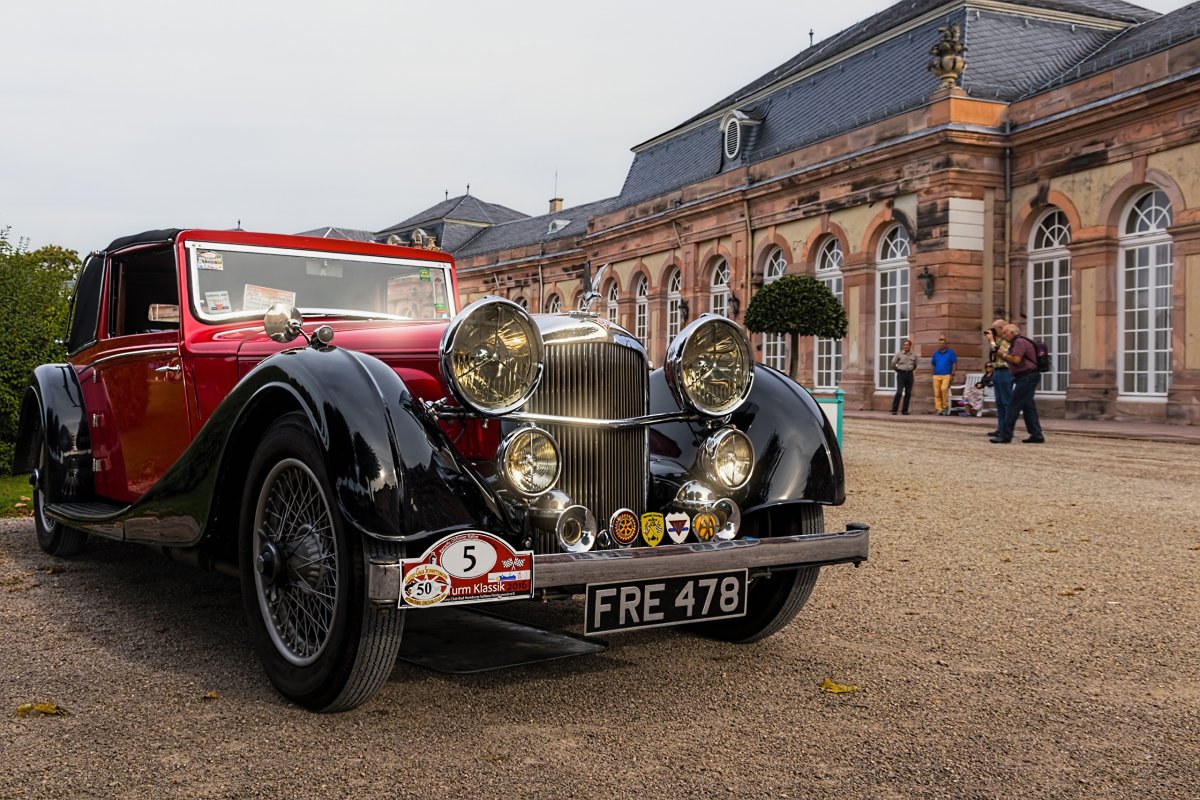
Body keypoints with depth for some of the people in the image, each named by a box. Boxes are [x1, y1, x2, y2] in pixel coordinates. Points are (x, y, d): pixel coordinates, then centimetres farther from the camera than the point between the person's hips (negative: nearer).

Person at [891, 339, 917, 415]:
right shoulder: (899, 354, -1)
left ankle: (905, 410, 10)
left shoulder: (914, 355, 7)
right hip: (901, 374, -4)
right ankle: (894, 410, -10)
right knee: (899, 392, -13)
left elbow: (915, 365, 21)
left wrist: (911, 371, 12)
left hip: (909, 374, 4)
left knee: (908, 393, 3)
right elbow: (893, 364, 4)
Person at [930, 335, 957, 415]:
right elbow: (933, 363, 22)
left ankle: (945, 406, -11)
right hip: (936, 376, 4)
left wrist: (952, 374, -5)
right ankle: (939, 409, 3)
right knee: (937, 393, -2)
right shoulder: (936, 353, 14)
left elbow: (954, 364, 3)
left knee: (944, 389, -24)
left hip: (947, 375, -4)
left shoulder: (950, 352, 5)